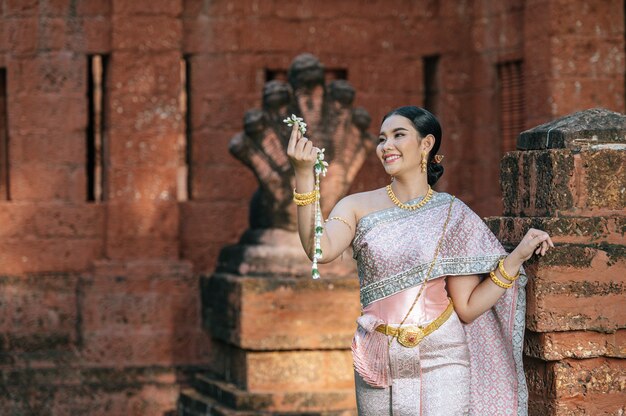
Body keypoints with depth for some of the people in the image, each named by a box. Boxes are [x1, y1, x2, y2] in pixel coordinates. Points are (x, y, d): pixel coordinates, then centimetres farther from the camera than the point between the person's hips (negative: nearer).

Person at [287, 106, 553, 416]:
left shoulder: (454, 216, 1)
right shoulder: (357, 207, 2)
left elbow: (468, 308, -2)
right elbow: (321, 251, -20)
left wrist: (518, 256, -10)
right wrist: (304, 176, -26)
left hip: (441, 363, -1)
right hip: (378, 366, 1)